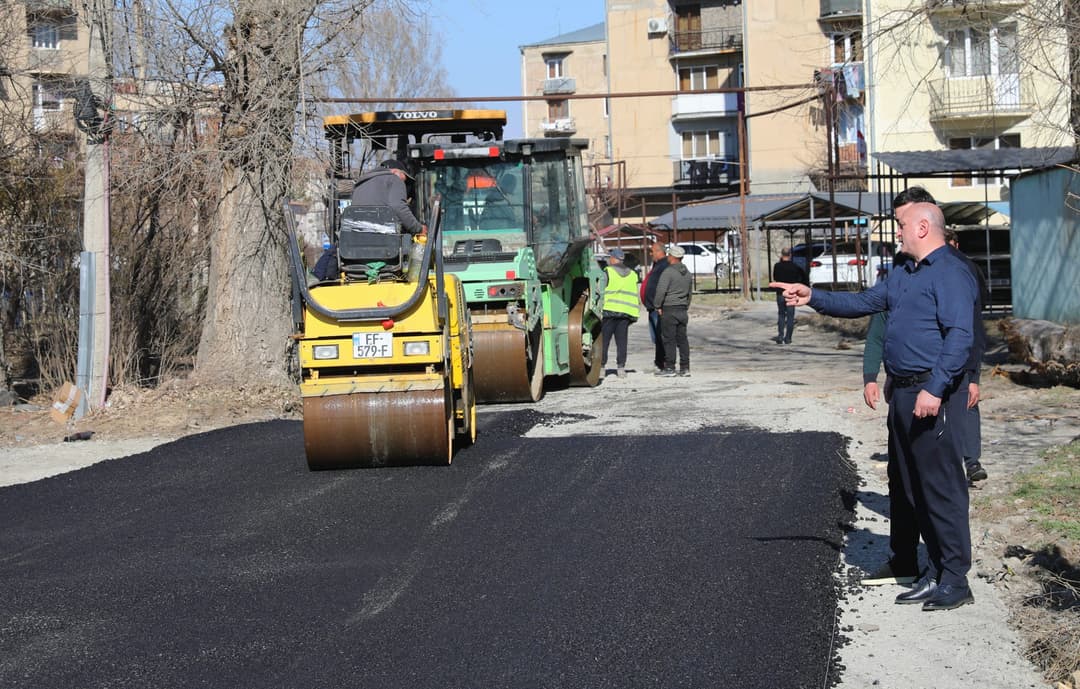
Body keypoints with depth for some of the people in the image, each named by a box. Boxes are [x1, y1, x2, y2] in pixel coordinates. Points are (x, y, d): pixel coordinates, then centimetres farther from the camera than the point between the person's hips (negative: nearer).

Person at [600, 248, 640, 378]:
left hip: (609, 310, -4)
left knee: (604, 339, 3)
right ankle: (621, 367, 1)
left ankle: (601, 366, 4)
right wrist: (634, 315, 16)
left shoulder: (607, 273, -3)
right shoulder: (632, 275, 14)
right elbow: (636, 296, 14)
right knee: (622, 340, 6)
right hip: (626, 312, 4)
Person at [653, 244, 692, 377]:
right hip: (683, 309, 7)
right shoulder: (687, 273, 12)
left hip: (669, 309, -7)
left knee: (669, 339, -4)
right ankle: (685, 367, 9)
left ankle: (669, 367, -3)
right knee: (682, 339, 9)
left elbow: (661, 290, -19)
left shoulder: (668, 272, -13)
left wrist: (657, 306, -8)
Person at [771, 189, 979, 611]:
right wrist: (813, 298, 17)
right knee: (913, 487, 13)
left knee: (941, 486, -6)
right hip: (903, 394, 10)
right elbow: (863, 303, 27)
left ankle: (955, 580, 0)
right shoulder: (904, 275, 19)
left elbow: (961, 335, -21)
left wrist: (935, 389, -27)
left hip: (932, 395, -10)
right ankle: (936, 573, 21)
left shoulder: (950, 273, -13)